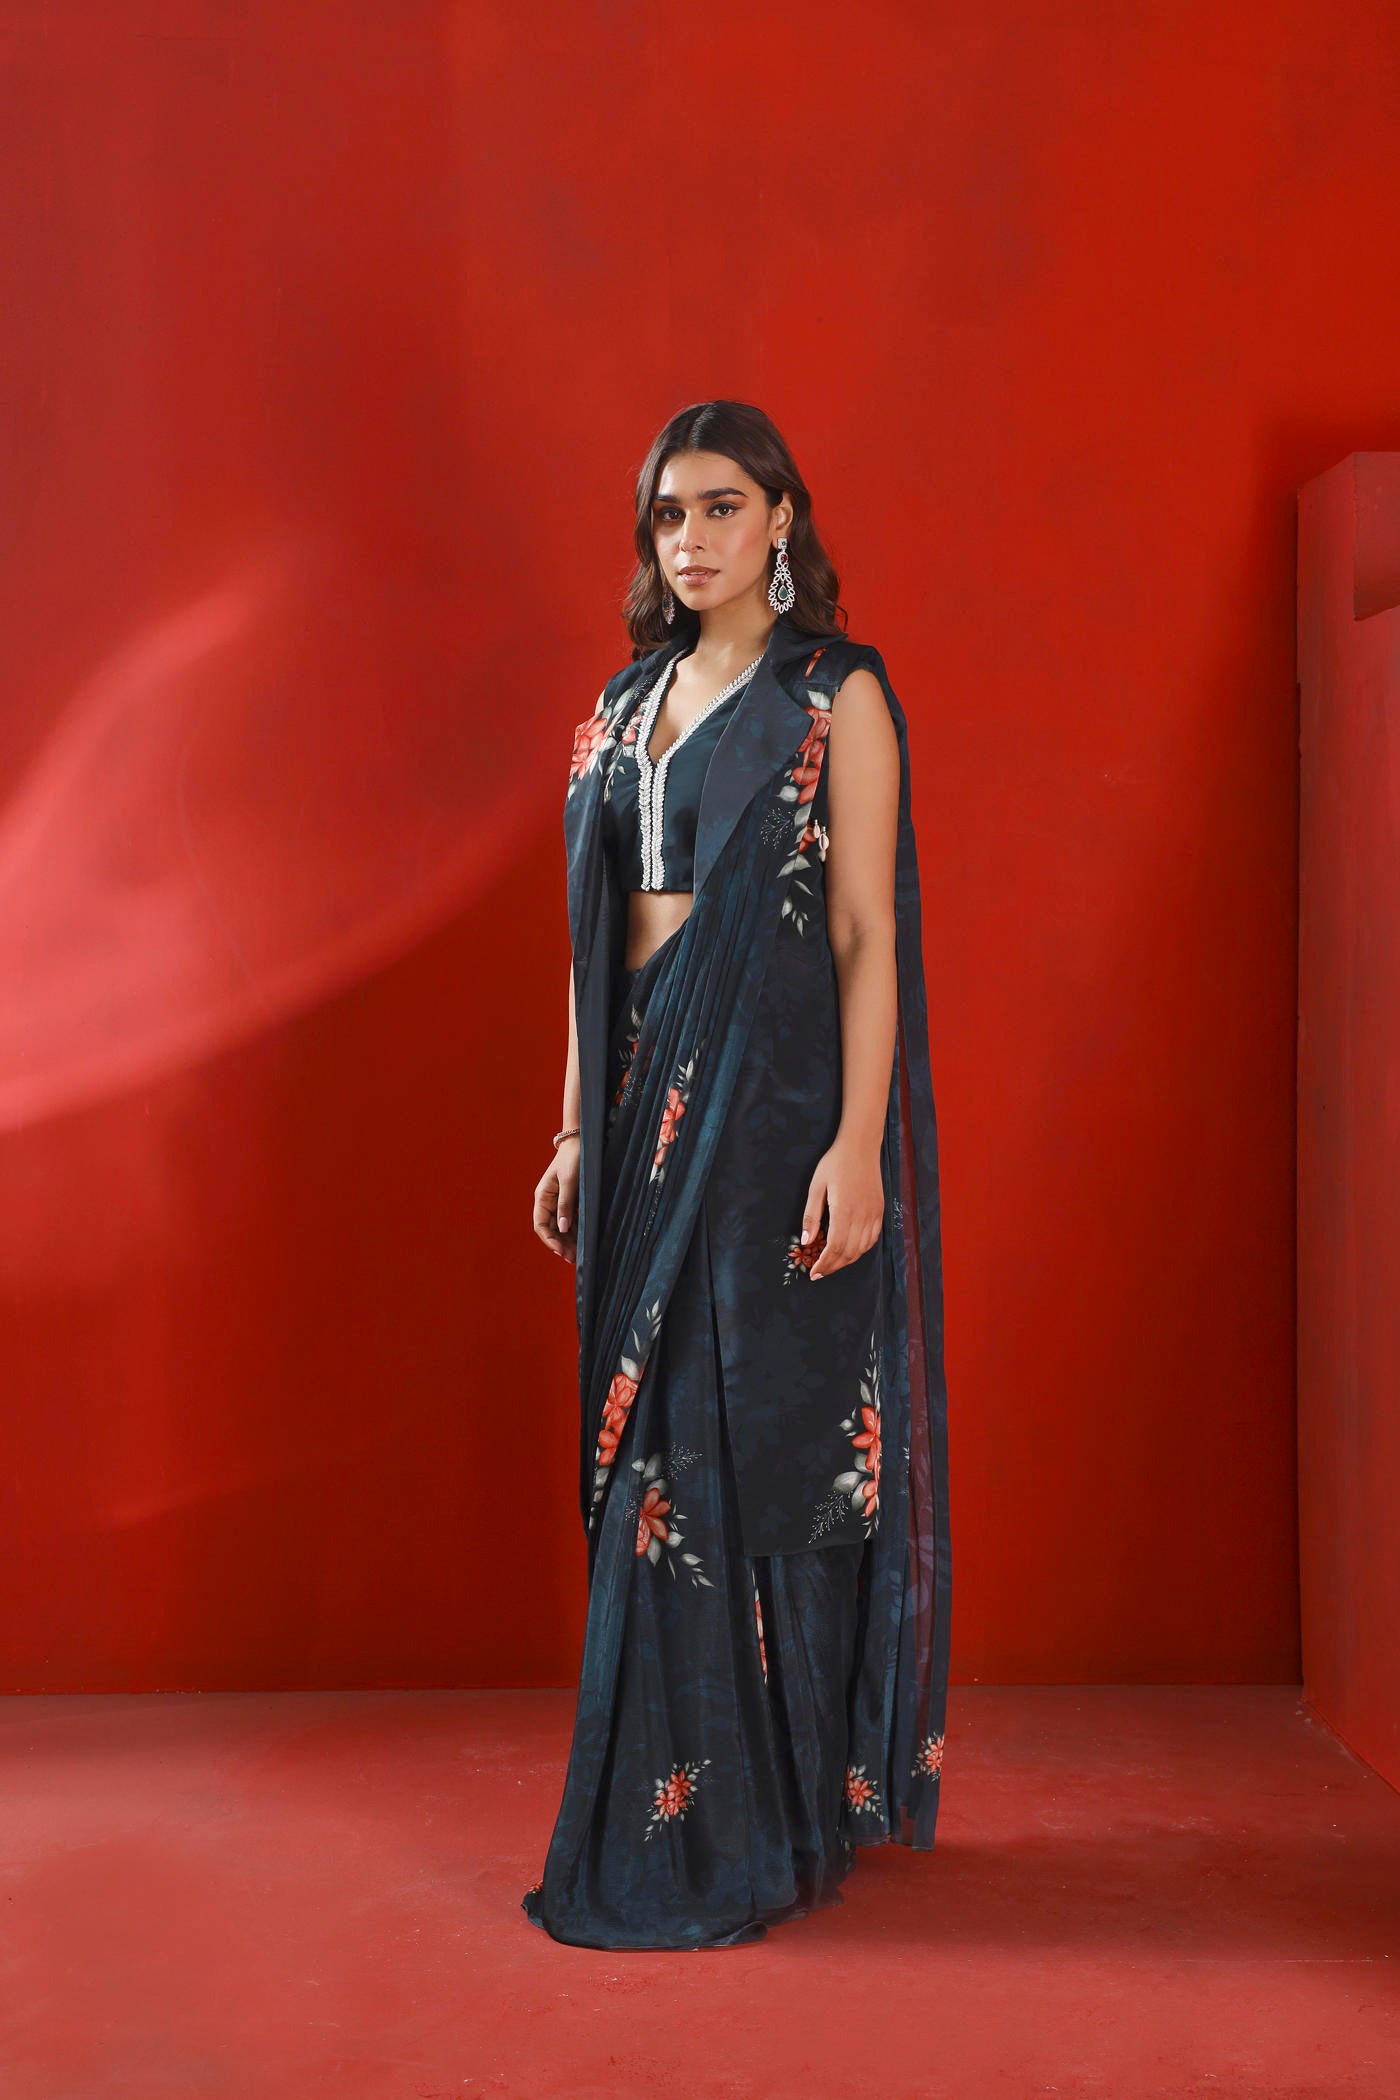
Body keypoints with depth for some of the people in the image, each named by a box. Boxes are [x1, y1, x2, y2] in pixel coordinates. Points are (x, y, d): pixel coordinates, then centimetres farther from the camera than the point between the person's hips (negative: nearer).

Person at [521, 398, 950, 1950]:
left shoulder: (838, 696, -3)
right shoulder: (628, 703, 15)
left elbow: (868, 933, -9)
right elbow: (597, 934, 16)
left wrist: (858, 1143, -17)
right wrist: (579, 1131, 12)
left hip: (778, 1093, -6)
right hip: (648, 1095, 6)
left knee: (756, 1439, -5)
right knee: (657, 1449, 8)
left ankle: (755, 1824, 6)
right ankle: (684, 1807, 20)